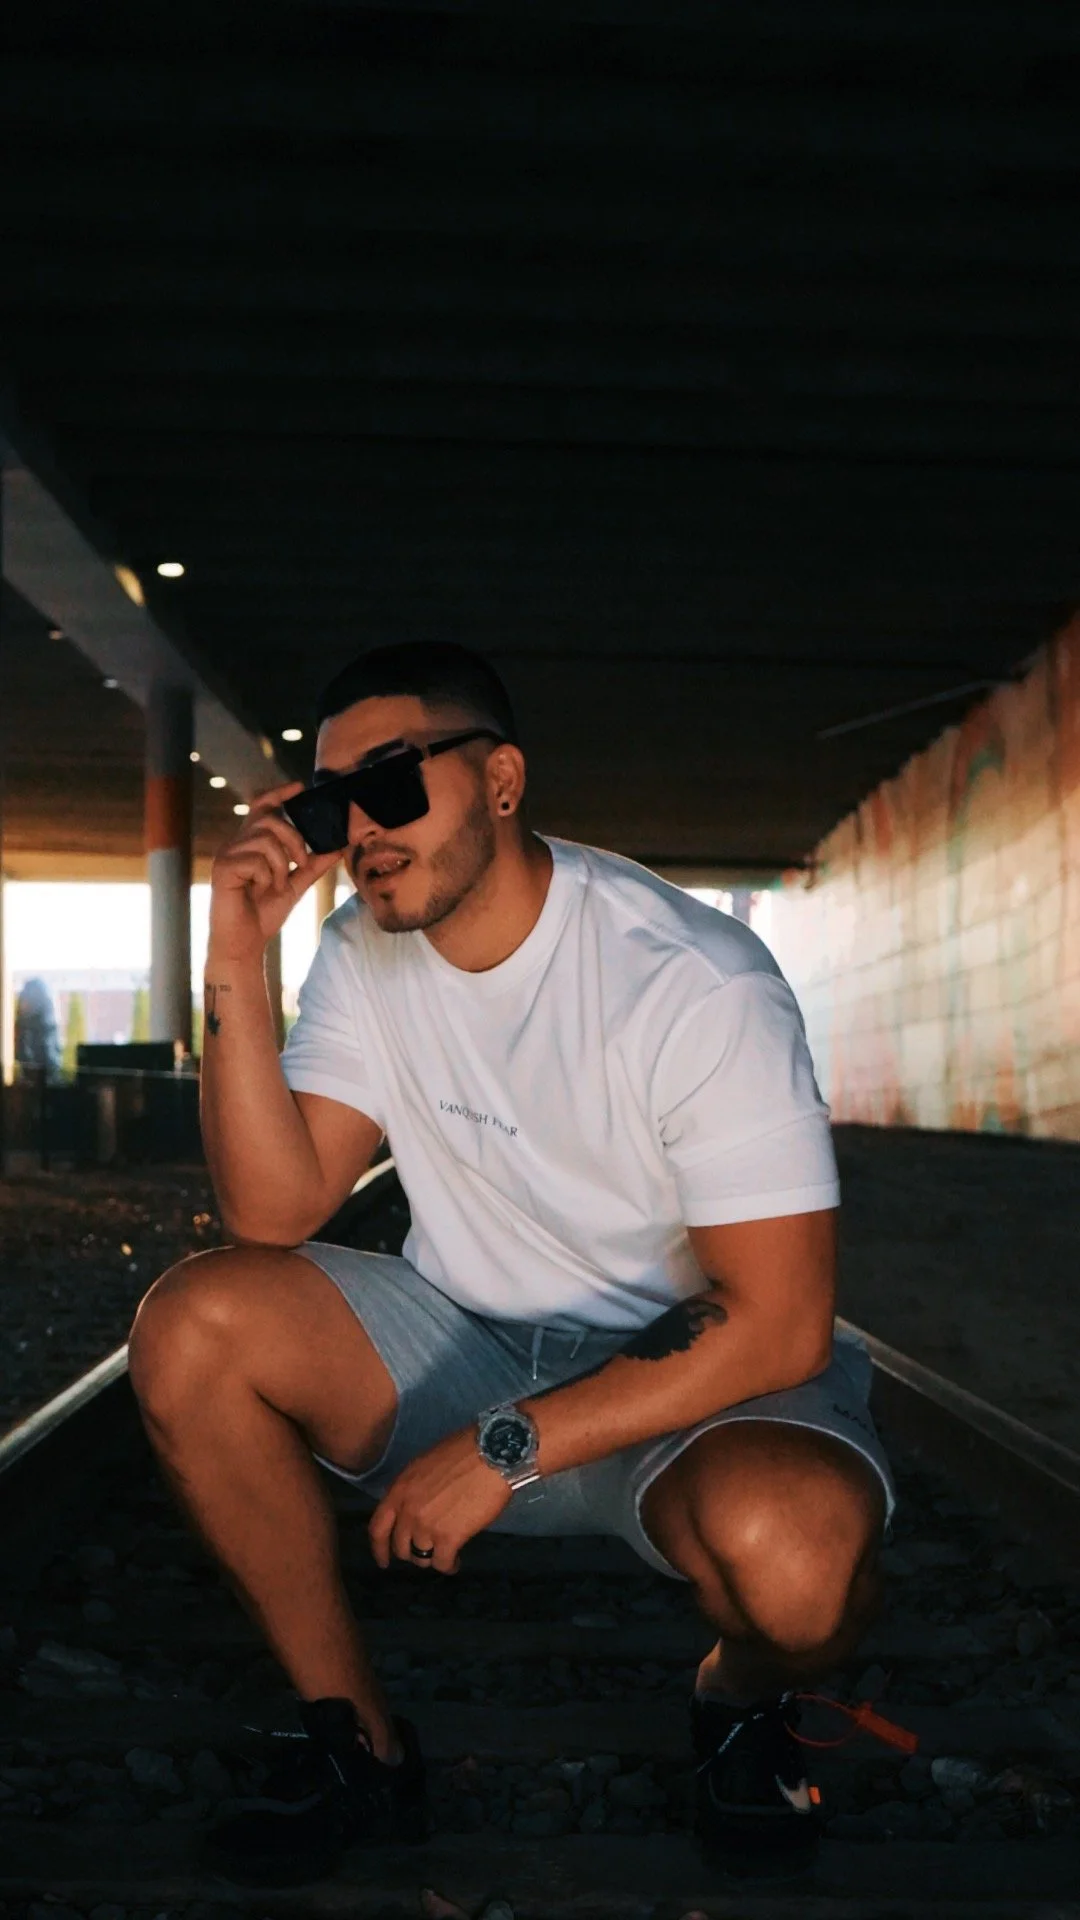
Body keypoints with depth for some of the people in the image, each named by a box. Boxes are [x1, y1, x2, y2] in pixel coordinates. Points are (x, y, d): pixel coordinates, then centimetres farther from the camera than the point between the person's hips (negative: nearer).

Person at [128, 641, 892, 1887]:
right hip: (464, 1341, 5)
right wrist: (236, 968, -20)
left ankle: (743, 1696, 4)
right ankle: (354, 1740, -3)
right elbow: (276, 1211, -10)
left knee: (790, 1551, -38)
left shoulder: (693, 982, -21)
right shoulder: (365, 955, -2)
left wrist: (507, 1450, -23)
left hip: (686, 1371, -5)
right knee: (191, 1325, -20)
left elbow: (778, 1325, -23)